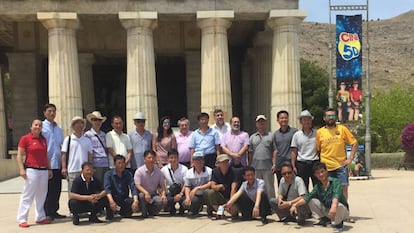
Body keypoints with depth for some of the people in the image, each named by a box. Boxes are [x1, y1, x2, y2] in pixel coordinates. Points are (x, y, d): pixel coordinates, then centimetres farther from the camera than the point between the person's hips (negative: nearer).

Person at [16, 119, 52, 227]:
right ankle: (22, 219, 0)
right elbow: (19, 155, -6)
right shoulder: (25, 138, -3)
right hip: (31, 170, -6)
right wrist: (21, 169, -16)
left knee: (41, 195, 10)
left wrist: (49, 169, 19)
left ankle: (40, 217, 18)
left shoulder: (43, 140, 15)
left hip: (44, 170, 6)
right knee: (27, 195, -5)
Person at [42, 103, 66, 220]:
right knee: (48, 189, -1)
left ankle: (54, 211, 20)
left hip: (58, 163, 6)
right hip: (47, 164, -6)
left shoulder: (58, 128, 15)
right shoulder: (42, 127, -4)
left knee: (57, 189, 10)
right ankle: (47, 213, 7)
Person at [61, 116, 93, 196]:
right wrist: (64, 168, -6)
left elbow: (90, 155, 12)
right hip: (72, 170, -2)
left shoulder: (87, 140, 12)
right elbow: (64, 154, 2)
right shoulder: (68, 139, 5)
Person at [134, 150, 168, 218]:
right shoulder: (139, 171, -9)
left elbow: (162, 185, 3)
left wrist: (163, 194, -18)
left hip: (154, 195, 2)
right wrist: (146, 192, -36)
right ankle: (144, 213, -9)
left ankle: (151, 212, 3)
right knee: (141, 195, -38)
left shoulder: (158, 171, 2)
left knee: (162, 201, -29)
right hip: (143, 193, -2)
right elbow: (137, 185, -18)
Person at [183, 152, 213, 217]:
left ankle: (210, 212, -8)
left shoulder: (209, 171, -8)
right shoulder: (189, 172, 5)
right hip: (196, 197, 3)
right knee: (186, 203, -24)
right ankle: (195, 210, 14)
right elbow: (187, 186, 1)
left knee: (207, 192, -36)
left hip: (205, 196, -2)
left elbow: (210, 184, -19)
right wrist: (188, 197, -18)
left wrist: (197, 188, -31)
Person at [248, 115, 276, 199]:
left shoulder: (271, 136, 5)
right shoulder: (252, 137, 13)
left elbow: (274, 151, 1)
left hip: (268, 167, -3)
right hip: (255, 167, 3)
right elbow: (250, 153, 12)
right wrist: (249, 167, 8)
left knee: (269, 188, 2)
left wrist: (274, 164, -9)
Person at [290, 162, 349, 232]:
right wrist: (295, 205, -25)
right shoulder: (317, 187, 0)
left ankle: (339, 223, -7)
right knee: (311, 201, -8)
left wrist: (334, 207, -55)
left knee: (338, 206, -38)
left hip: (342, 210, -5)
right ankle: (324, 219, 8)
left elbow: (336, 195, -36)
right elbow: (307, 197, -10)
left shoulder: (335, 182, -17)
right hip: (327, 210, 5)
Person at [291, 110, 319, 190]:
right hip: (301, 164, 0)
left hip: (315, 163, 0)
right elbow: (293, 152, 5)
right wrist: (293, 166, -2)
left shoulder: (317, 133, 4)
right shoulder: (297, 135, 5)